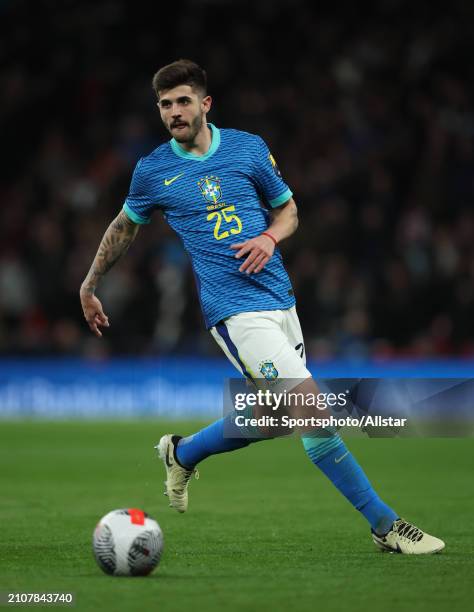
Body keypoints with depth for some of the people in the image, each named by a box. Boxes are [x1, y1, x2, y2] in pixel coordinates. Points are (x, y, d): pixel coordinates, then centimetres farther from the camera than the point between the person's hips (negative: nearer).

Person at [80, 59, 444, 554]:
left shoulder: (249, 149, 6)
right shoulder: (152, 171, 1)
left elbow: (287, 210, 16)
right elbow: (124, 227, 18)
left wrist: (269, 238, -6)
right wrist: (88, 286, 23)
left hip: (279, 298, 5)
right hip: (236, 309, -5)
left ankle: (182, 455, 40)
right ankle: (385, 525, -12)